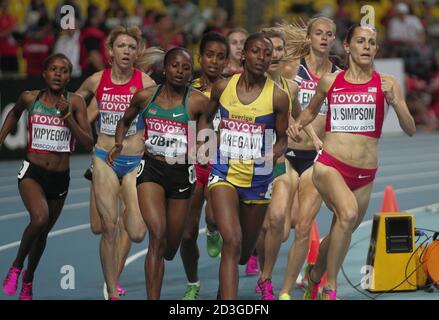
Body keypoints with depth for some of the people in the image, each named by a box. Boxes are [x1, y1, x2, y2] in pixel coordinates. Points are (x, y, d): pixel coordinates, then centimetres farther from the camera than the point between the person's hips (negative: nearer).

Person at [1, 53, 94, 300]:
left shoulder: (75, 102, -5)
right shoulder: (30, 98, -2)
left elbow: (89, 143, -12)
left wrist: (67, 115, -20)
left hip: (60, 178, 2)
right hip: (32, 172, -2)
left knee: (43, 231, 15)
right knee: (40, 218, -28)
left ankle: (28, 280, 38)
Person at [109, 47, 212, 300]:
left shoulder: (198, 102, -5)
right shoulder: (145, 97, 1)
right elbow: (125, 121, 19)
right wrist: (119, 144, 2)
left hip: (182, 174, 0)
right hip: (151, 169, 0)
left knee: (171, 247, 11)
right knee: (157, 235, -19)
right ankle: (153, 299, -22)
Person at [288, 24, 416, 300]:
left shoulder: (386, 83, 1)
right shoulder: (330, 82, 4)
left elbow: (410, 129, -4)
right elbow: (311, 111, 25)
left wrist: (395, 102, -20)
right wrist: (298, 124, 4)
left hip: (364, 175, 2)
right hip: (329, 165, -2)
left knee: (340, 235, 14)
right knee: (348, 213, -30)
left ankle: (315, 275, 47)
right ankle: (330, 288, -19)